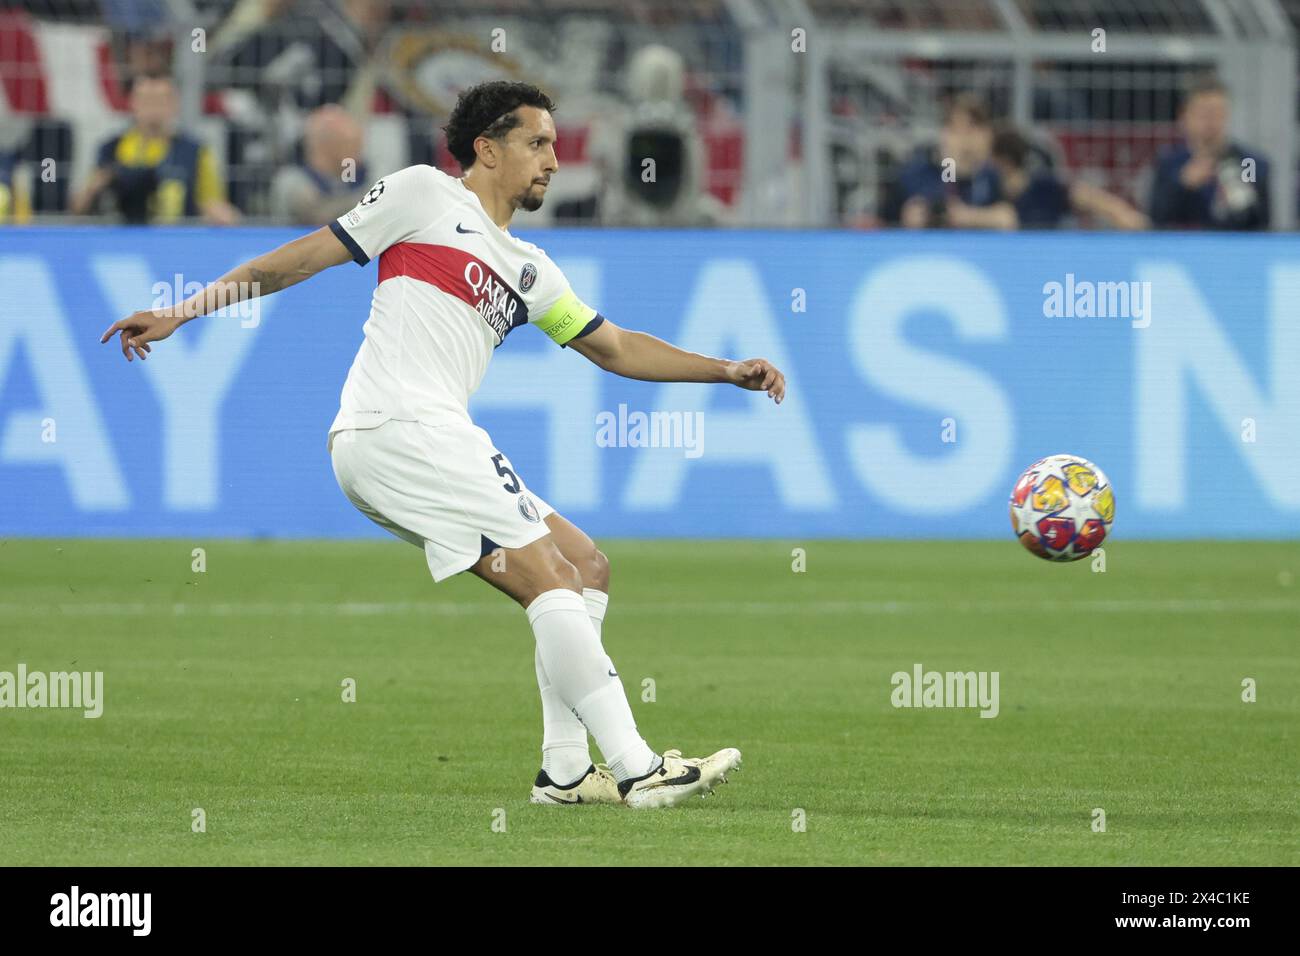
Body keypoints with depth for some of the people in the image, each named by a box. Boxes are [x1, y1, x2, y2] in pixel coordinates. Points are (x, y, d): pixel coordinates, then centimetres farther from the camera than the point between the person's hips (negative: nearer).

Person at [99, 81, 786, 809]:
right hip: (398, 427, -9)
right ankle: (637, 769, -17)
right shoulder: (425, 194, 5)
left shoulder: (529, 270, 26)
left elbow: (616, 348, 30)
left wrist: (728, 371, 21)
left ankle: (565, 770, 5)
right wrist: (183, 312, 3)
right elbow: (301, 258, 6)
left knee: (587, 566, 6)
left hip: (436, 442, 9)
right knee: (554, 579, -14)